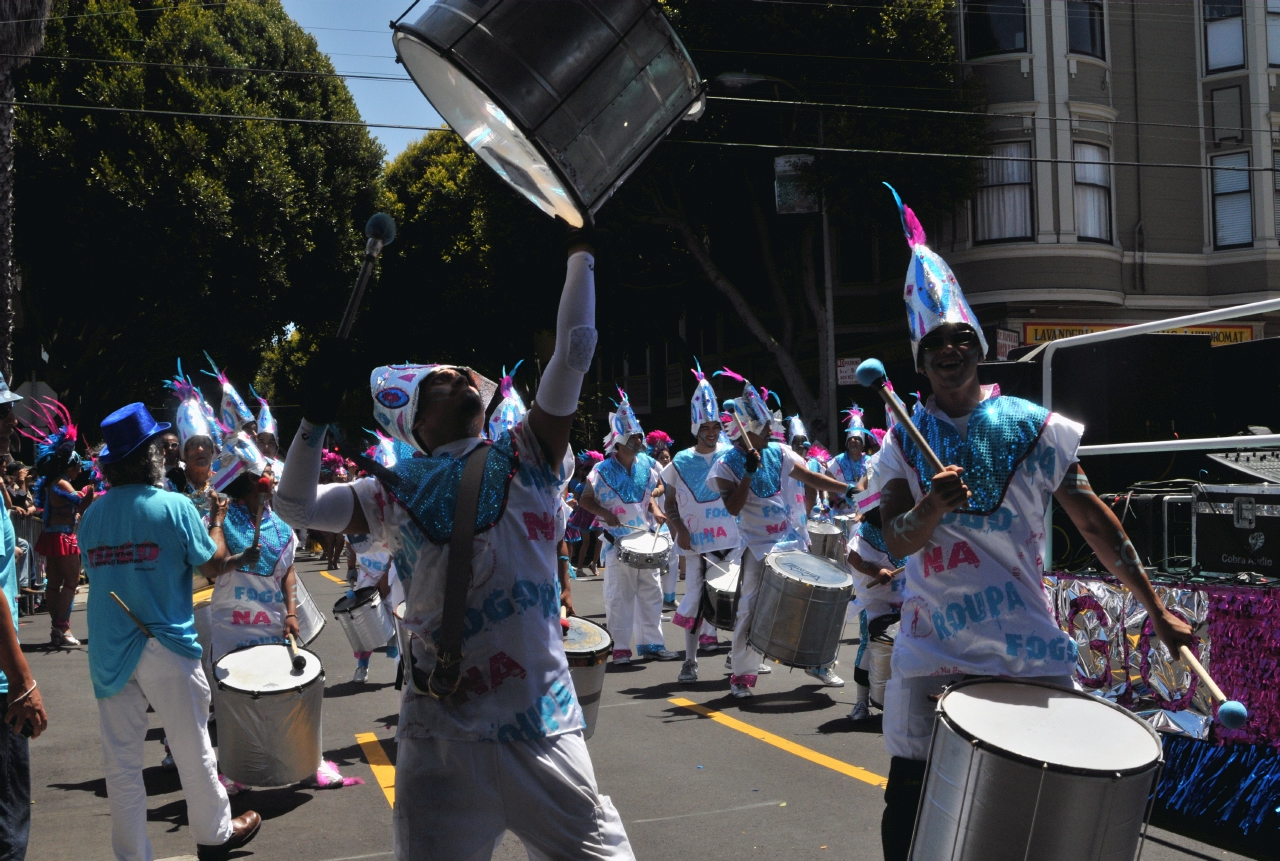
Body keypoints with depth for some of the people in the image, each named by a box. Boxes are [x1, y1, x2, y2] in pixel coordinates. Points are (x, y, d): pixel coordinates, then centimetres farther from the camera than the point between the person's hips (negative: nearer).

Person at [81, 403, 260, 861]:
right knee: (193, 752, 13)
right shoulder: (174, 506, -12)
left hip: (110, 655, 4)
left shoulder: (92, 515, 0)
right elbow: (213, 564, -4)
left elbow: (96, 571, 12)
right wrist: (217, 520, 12)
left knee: (121, 763, 9)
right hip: (166, 650, -3)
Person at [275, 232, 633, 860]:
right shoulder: (397, 494, 7)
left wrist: (580, 251, 0)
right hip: (441, 738, 1)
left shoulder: (526, 460, 3)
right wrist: (316, 418, -3)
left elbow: (572, 355, -3)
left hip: (544, 732, 0)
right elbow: (296, 506, 7)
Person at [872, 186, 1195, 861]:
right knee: (910, 803, 4)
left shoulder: (1033, 428, 1)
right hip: (933, 647, 0)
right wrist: (930, 508, -30)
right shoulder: (905, 440, 2)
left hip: (1030, 645, 0)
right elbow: (895, 541, -8)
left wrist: (1156, 610, 5)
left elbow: (1094, 522, 5)